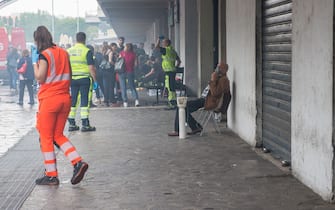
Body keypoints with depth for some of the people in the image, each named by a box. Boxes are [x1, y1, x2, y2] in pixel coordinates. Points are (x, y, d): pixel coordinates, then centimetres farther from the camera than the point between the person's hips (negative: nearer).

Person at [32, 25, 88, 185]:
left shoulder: (44, 55, -11)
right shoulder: (63, 53, 9)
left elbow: (40, 78, -13)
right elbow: (69, 76, 13)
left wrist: (34, 61, -6)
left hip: (49, 100, -7)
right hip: (65, 98, 7)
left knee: (46, 138, 4)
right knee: (58, 135, 17)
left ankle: (51, 175, 6)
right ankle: (78, 162, 0)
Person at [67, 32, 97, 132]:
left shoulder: (68, 51, 7)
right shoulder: (87, 51, -7)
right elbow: (91, 67, -11)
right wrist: (95, 80, -6)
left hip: (72, 79, 4)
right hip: (84, 78, -4)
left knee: (72, 101, 9)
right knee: (85, 101, -1)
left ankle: (72, 124, 13)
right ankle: (85, 124, -1)